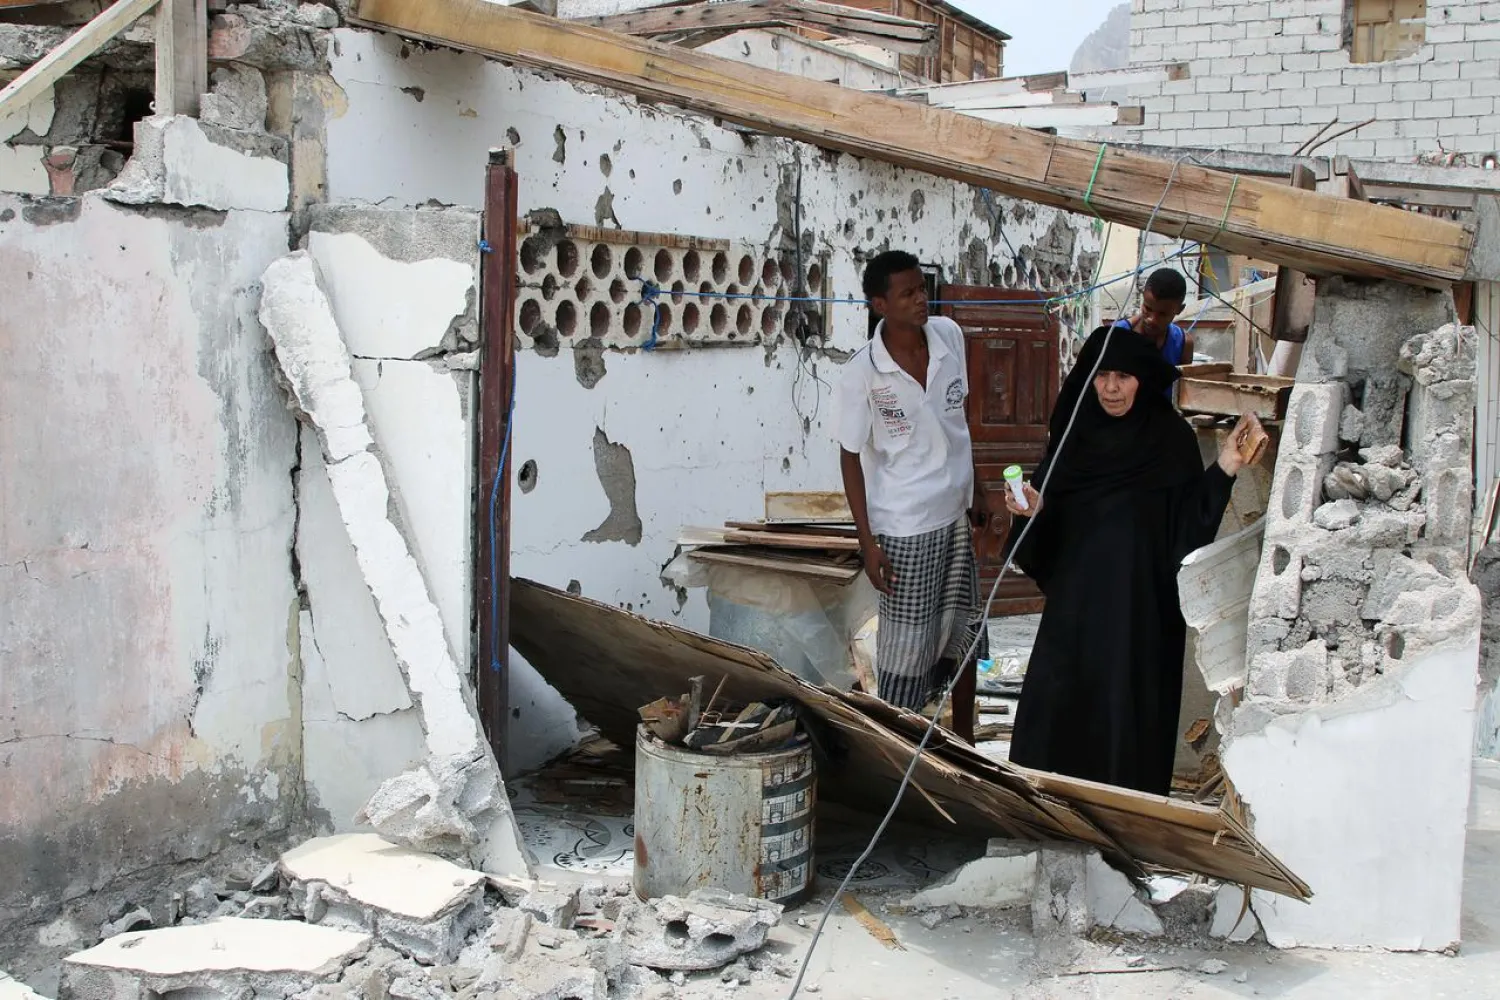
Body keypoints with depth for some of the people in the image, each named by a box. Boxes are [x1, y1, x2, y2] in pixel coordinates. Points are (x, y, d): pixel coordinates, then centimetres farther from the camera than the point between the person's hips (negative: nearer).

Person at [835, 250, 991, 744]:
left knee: (964, 630, 19)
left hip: (955, 516, 6)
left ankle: (964, 740, 38)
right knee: (907, 642, 5)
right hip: (904, 527, -6)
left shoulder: (949, 336, -4)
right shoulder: (861, 375, -19)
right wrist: (867, 541, -12)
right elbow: (851, 457, -11)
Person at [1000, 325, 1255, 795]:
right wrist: (1034, 509, -16)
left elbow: (1188, 522, -11)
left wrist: (1222, 471, -23)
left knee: (1125, 706, 2)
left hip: (1140, 603, -3)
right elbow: (1051, 522, 6)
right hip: (1076, 597, 3)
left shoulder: (1172, 439, -7)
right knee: (1056, 699, 8)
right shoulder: (1074, 431, 2)